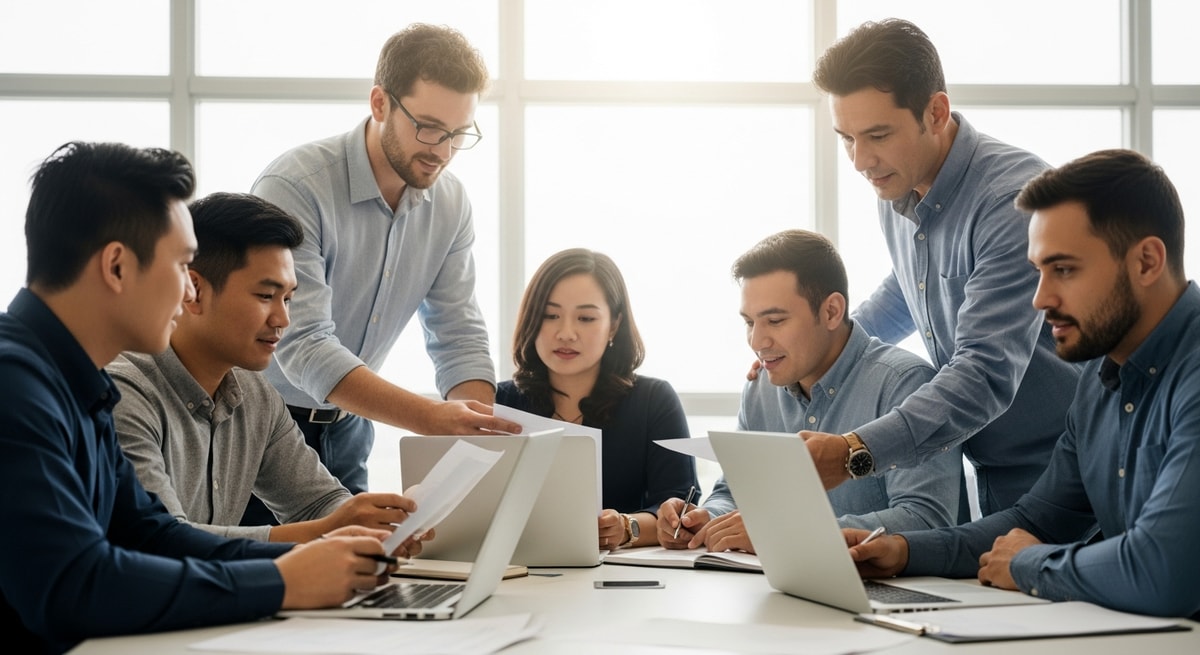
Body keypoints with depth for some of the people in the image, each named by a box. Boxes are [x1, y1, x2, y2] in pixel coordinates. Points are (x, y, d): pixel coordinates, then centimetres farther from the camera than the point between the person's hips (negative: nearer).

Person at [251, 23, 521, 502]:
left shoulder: (450, 205, -5)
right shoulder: (294, 188, -24)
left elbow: (459, 338, -3)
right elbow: (303, 347, -32)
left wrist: (481, 432, -23)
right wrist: (431, 418, -42)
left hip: (347, 425, 5)